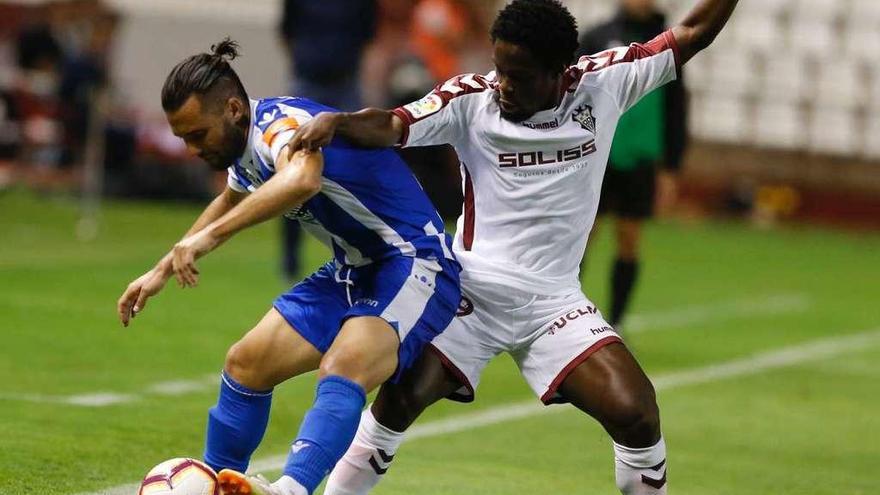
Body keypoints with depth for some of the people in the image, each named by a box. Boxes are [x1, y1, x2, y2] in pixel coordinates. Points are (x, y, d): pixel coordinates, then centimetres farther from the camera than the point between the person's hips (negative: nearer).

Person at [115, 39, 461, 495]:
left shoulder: (282, 124, -23)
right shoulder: (245, 148, 6)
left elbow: (302, 179, -49)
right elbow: (230, 202, 31)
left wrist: (209, 236, -51)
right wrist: (162, 271, 33)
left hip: (414, 267, -10)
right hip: (353, 272, 10)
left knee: (342, 372, -34)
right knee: (247, 364, 6)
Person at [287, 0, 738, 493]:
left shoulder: (603, 84, -3)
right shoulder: (471, 99, -10)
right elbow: (390, 127, -24)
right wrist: (335, 121, -43)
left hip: (554, 302, 2)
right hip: (473, 290, -2)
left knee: (636, 413, -14)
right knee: (400, 399, -18)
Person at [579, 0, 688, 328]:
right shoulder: (598, 38, 2)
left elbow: (675, 112, 10)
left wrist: (670, 170, 5)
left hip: (638, 162, 2)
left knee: (629, 243, 4)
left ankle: (614, 326, 12)